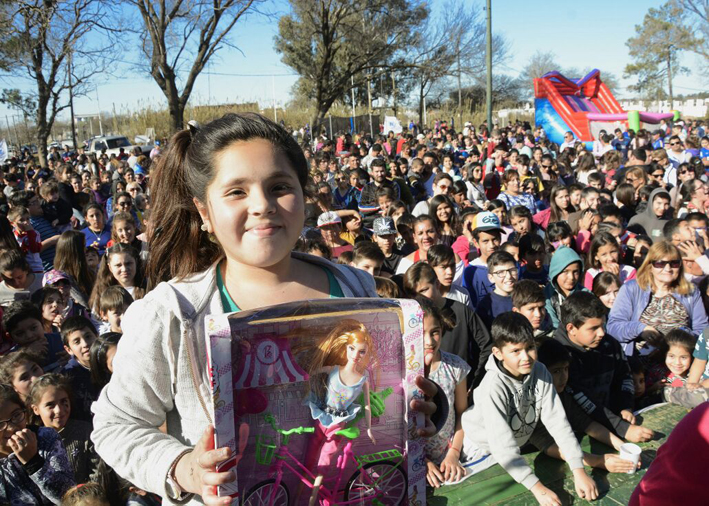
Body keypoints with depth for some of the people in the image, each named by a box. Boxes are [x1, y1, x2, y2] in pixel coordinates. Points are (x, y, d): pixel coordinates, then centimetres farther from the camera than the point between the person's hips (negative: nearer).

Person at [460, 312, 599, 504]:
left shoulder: (541, 372, -21)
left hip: (520, 442, 4)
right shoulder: (493, 387, -36)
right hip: (484, 449, -4)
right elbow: (502, 445, -40)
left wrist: (579, 471, -31)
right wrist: (538, 488, -45)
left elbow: (557, 421, -23)